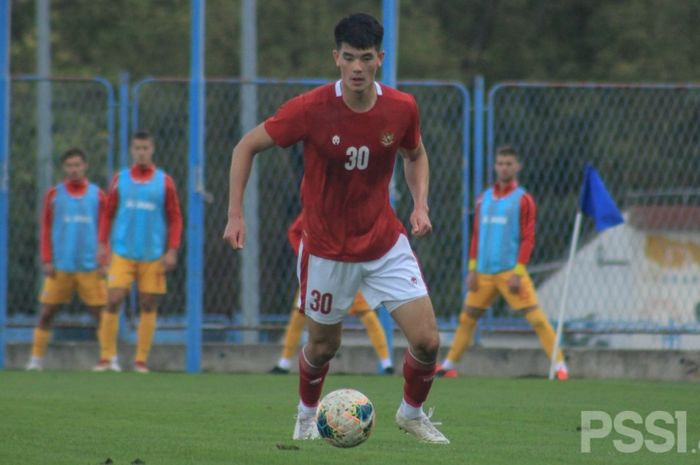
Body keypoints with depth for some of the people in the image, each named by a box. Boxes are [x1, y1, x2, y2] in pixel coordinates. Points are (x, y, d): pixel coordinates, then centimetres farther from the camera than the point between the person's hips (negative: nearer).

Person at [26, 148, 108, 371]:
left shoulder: (97, 195, 5)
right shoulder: (54, 194, 6)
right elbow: (46, 230, 7)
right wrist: (47, 261, -2)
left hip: (90, 268, 0)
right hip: (60, 267, 0)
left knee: (101, 313, -3)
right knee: (47, 313, 0)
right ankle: (36, 359, 5)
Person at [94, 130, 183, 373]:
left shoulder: (164, 182, 4)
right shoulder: (120, 179, 7)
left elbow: (175, 218, 5)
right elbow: (108, 214, 12)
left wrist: (172, 251, -4)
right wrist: (103, 244, 2)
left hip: (153, 256, 0)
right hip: (122, 253, 0)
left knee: (148, 306, 1)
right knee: (113, 301, -10)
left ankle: (141, 360, 6)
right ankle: (106, 357, -4)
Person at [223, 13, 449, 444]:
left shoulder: (401, 108, -10)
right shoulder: (311, 109, -19)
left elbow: (415, 155, 13)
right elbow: (246, 147, -7)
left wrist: (420, 205, -3)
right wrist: (236, 215, -12)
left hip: (385, 243, 2)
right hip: (326, 249, -2)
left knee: (427, 340, -7)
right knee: (324, 345, 11)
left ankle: (412, 412, 22)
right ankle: (307, 414, 43)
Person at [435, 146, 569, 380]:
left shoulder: (523, 200, -3)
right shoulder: (484, 199, 13)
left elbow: (528, 238, -7)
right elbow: (476, 236, 16)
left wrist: (518, 273, -15)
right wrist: (472, 269, 9)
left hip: (510, 271, -5)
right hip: (484, 273, 5)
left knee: (535, 316, -13)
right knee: (467, 317, 10)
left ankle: (559, 365, -12)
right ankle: (449, 365, 22)